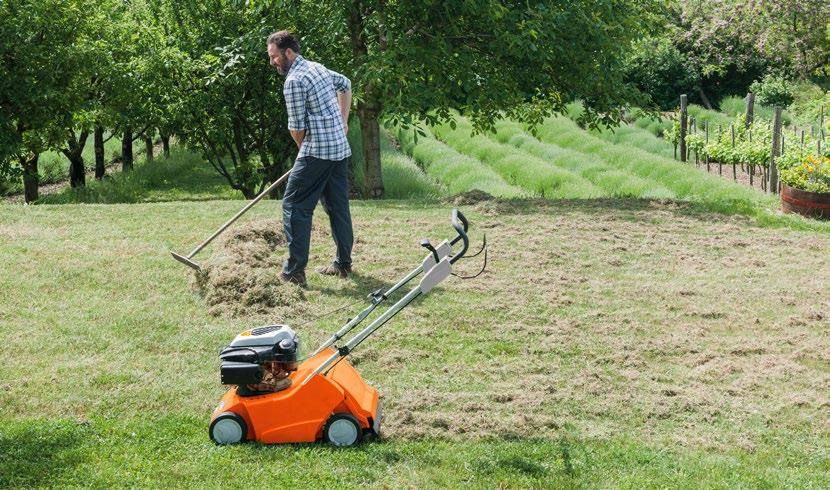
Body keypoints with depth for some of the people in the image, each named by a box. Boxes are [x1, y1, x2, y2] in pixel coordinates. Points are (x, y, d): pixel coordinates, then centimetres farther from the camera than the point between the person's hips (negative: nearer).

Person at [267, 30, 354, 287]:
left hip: (317, 152, -9)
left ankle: (294, 271, -8)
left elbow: (297, 127, -10)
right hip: (341, 149, 9)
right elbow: (345, 84, 34)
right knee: (338, 207, 14)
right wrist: (343, 121, 29)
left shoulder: (294, 81, -13)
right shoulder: (317, 67, 15)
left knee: (295, 206, -6)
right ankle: (343, 264, 20)